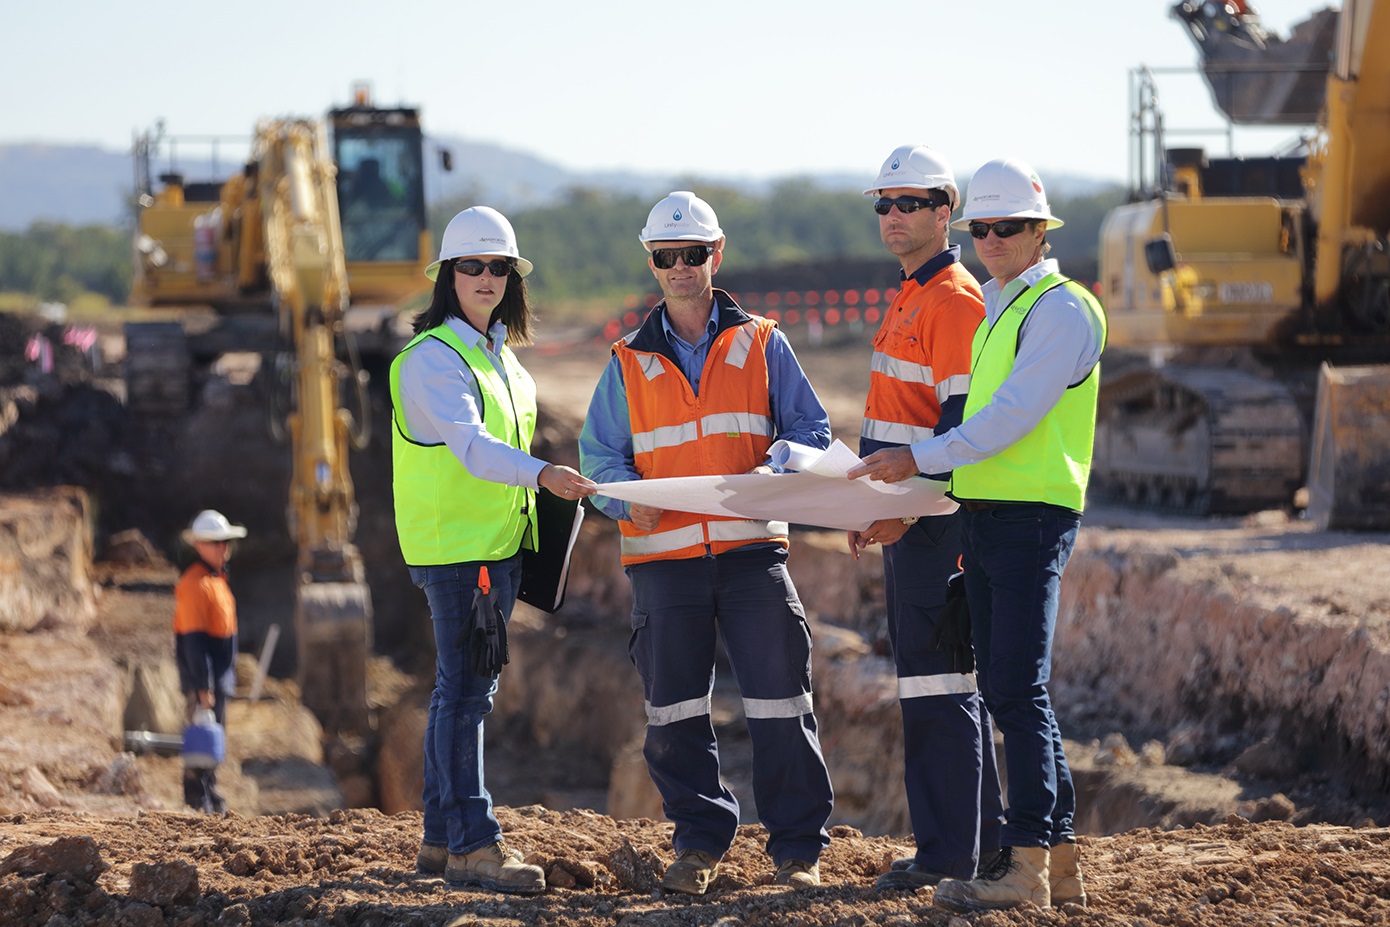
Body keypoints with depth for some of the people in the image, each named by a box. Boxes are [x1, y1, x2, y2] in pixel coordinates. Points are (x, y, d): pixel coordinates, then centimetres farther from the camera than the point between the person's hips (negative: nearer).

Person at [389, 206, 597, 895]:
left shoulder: (498, 353, 14)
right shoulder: (431, 358, -14)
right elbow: (470, 444, -29)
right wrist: (541, 472, -43)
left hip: (499, 542, 9)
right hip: (453, 545, -9)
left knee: (465, 688, 11)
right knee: (466, 689, -10)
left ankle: (441, 837, 17)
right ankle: (471, 844, -9)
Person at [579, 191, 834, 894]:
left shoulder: (761, 345, 9)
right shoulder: (629, 362, 12)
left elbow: (811, 428, 7)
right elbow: (599, 452, 9)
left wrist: (776, 472, -14)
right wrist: (629, 497, -13)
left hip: (750, 547, -1)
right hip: (663, 557, 1)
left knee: (779, 700, -5)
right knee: (675, 709, 3)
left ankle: (798, 844, 3)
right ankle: (699, 841, 15)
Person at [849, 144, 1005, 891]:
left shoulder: (955, 300, -12)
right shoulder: (910, 298, 18)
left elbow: (960, 424, -19)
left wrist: (911, 507, -24)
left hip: (937, 521, -10)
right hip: (905, 519, 10)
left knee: (937, 684, -8)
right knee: (945, 679, 13)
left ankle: (949, 852, -6)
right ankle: (982, 836, 19)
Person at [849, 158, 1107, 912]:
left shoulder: (1061, 308, -9)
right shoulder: (992, 309, 20)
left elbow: (1013, 416, -18)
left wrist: (919, 460, -20)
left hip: (1033, 515, -9)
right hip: (981, 514, 9)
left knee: (1019, 689, -11)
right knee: (1005, 690, 8)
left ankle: (1026, 864, -9)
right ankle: (1059, 861, 12)